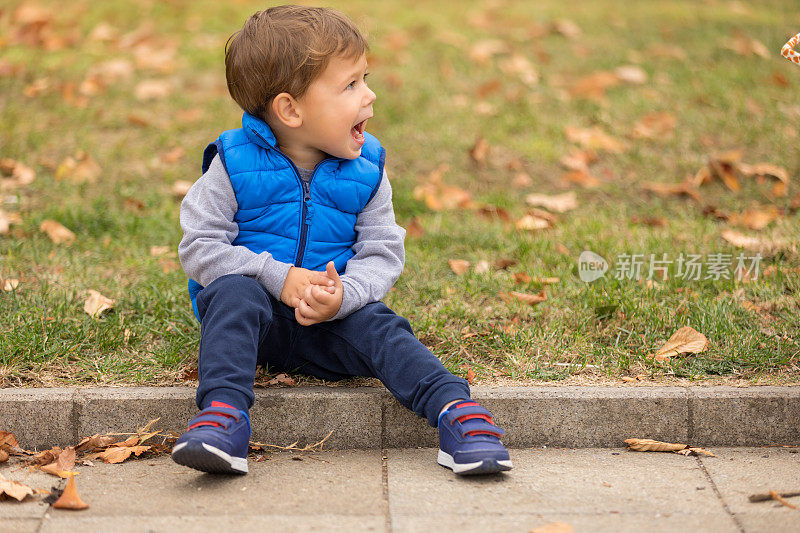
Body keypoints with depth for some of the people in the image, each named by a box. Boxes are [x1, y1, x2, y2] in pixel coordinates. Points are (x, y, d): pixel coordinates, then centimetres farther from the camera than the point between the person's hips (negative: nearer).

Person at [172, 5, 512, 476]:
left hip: (332, 318, 2)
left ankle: (455, 408, -40)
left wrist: (343, 296, -25)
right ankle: (224, 412, -46)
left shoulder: (366, 172, 0)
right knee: (234, 292, -32)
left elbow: (382, 253, -2)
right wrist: (278, 277, -22)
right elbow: (200, 246, -10)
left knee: (378, 326, -26)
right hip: (257, 313, -2)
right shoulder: (235, 164, -8)